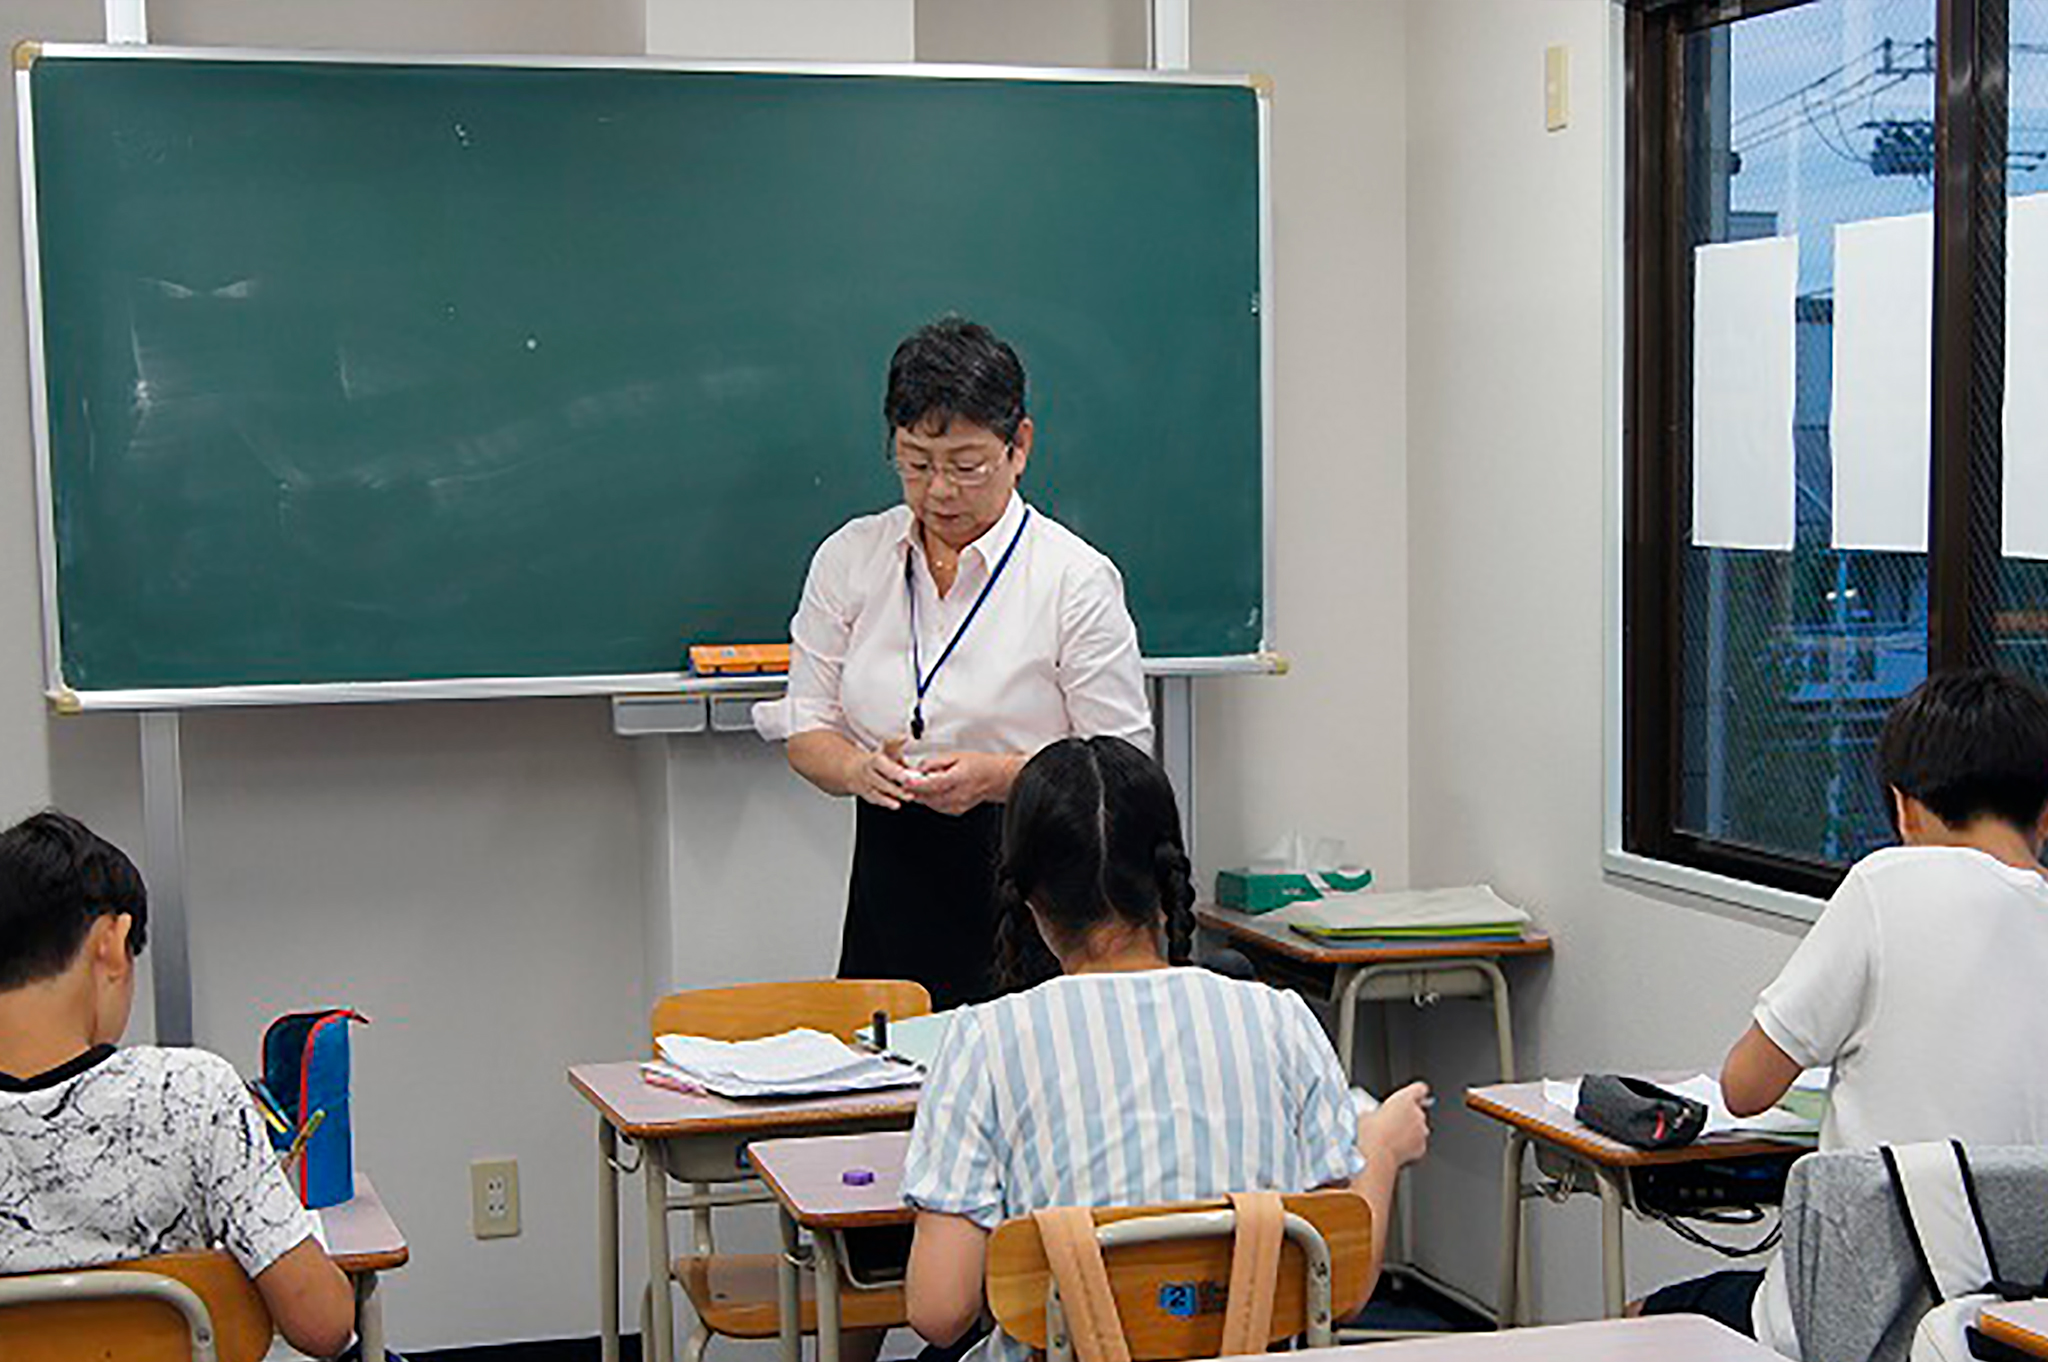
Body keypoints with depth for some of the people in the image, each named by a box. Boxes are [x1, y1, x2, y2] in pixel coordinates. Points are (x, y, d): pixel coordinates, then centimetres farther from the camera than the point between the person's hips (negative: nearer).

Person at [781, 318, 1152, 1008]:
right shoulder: (848, 557, 7)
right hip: (890, 874, 3)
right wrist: (860, 769, -13)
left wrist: (997, 776, -19)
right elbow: (807, 730, 9)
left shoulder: (1078, 577, -4)